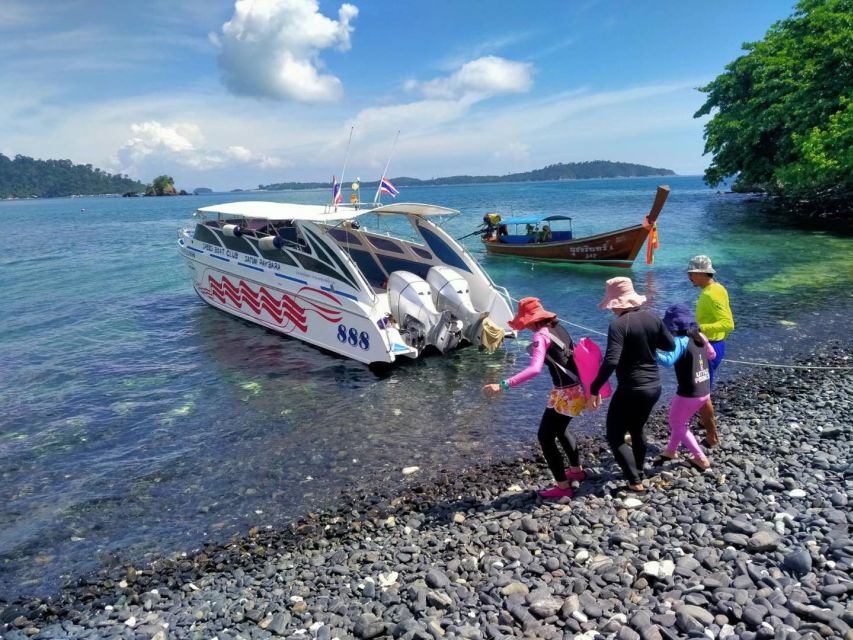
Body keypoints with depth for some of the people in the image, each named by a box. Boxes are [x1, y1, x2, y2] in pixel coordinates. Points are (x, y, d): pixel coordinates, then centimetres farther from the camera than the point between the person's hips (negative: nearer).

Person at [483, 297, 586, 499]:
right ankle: (576, 470, 45)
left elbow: (534, 369, -32)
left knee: (545, 437, 2)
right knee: (560, 429, 29)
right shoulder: (557, 328, 7)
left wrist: (503, 385, -37)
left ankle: (562, 487, 8)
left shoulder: (541, 336, -18)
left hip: (565, 394, -9)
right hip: (577, 388, 9)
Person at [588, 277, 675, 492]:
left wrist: (594, 389, -22)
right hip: (654, 386, 8)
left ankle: (635, 481, 4)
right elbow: (670, 346, 13)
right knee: (637, 430, 27)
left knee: (615, 437, 7)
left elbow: (611, 361, -29)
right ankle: (638, 473, 41)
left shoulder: (618, 325, -20)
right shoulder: (652, 318, 0)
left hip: (631, 389, -8)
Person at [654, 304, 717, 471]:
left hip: (688, 393, -8)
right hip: (704, 392, 8)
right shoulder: (699, 337, 4)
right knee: (680, 422, 26)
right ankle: (670, 451, 41)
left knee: (677, 425, 15)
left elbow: (668, 361, -37)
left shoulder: (680, 341, -19)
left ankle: (701, 459, 17)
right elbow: (712, 355, 23)